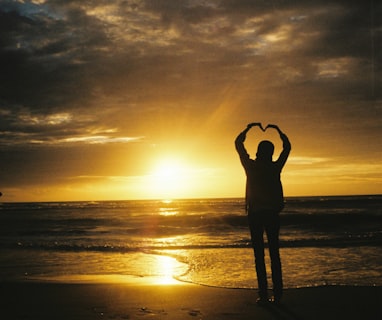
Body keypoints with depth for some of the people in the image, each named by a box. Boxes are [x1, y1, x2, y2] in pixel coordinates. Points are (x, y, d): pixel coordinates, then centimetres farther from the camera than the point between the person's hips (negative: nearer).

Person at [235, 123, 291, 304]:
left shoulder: (251, 166, -4)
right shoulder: (276, 167, 1)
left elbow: (238, 144, 9)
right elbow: (287, 147, 18)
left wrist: (248, 128, 20)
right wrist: (278, 130, 26)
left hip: (255, 214, -2)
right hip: (272, 214, 2)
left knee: (259, 255, -2)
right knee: (274, 253, 7)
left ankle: (263, 294, -6)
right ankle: (277, 294, 4)